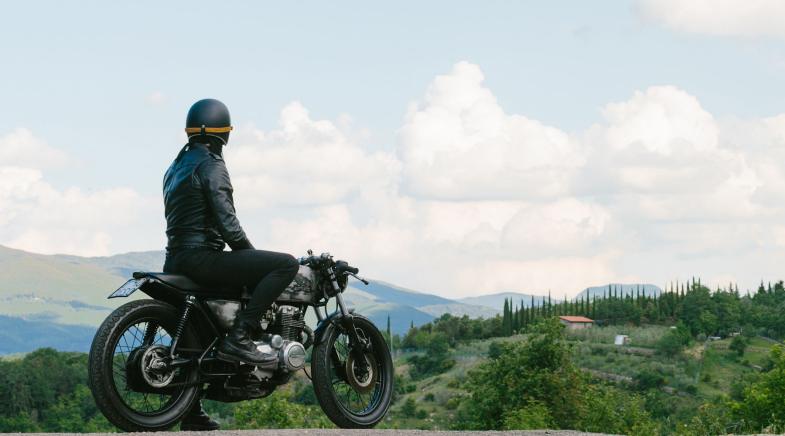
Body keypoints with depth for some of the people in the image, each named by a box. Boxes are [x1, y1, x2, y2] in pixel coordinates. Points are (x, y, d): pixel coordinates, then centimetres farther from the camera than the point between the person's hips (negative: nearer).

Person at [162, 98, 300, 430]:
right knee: (286, 264, -16)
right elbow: (226, 220, -17)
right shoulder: (211, 166, -8)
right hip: (201, 255, -10)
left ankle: (192, 413, 31)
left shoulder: (176, 167, 21)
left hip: (176, 261, 10)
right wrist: (251, 254, -4)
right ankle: (238, 338, -20)